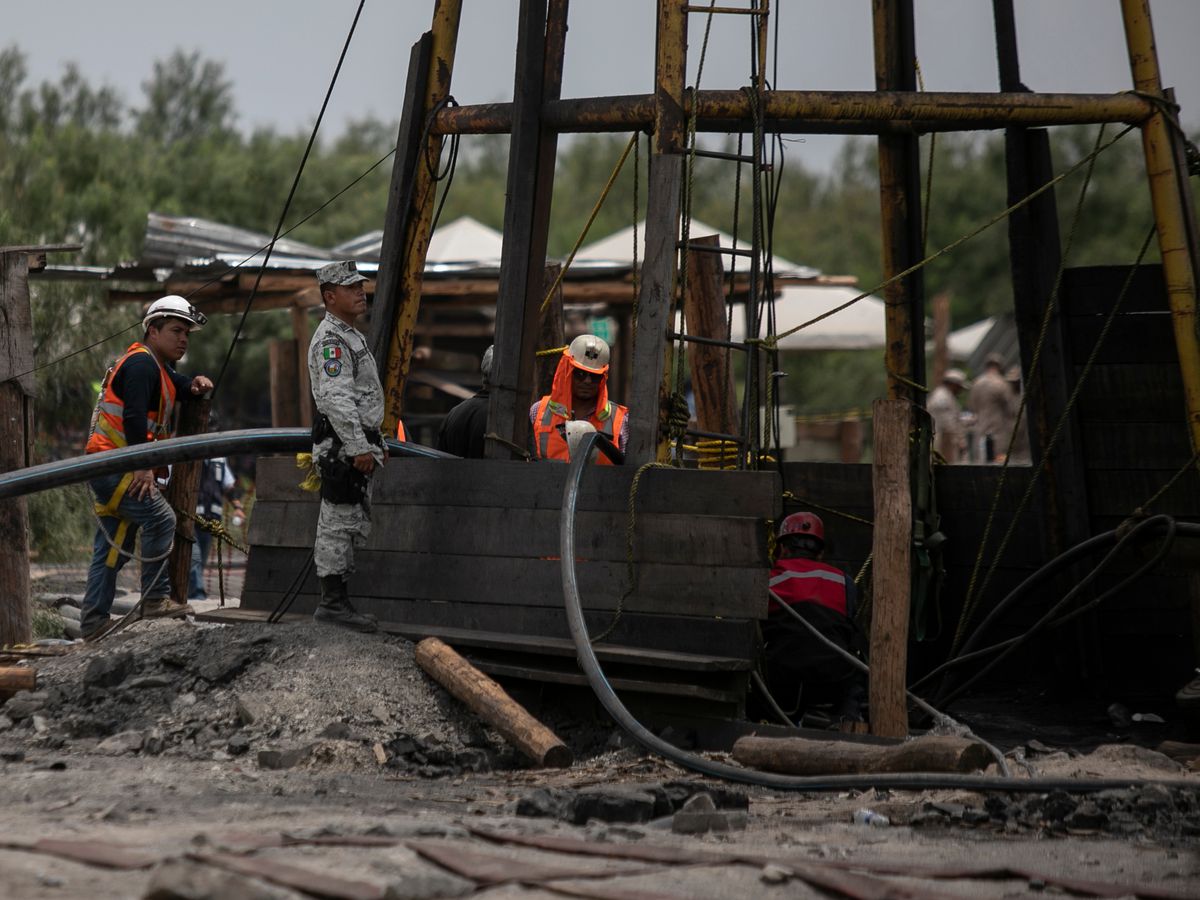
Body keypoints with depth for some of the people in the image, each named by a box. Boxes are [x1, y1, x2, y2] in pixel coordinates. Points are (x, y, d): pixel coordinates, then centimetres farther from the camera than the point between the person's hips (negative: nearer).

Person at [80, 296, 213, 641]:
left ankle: (93, 622, 13)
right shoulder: (141, 363, -14)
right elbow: (134, 416, -24)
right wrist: (143, 466, -26)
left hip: (108, 469, 11)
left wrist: (194, 385, 7)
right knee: (161, 518, -17)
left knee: (112, 548, 11)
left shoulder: (158, 367, 19)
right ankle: (156, 599, -14)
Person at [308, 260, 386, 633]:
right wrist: (358, 447, -24)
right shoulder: (330, 339, -13)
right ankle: (333, 602, -6)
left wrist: (378, 442, 26)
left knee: (354, 527, 13)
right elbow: (336, 399, -22)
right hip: (341, 447, -11)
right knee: (339, 524, -8)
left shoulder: (352, 336, 22)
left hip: (358, 444, 11)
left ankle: (336, 601, 17)